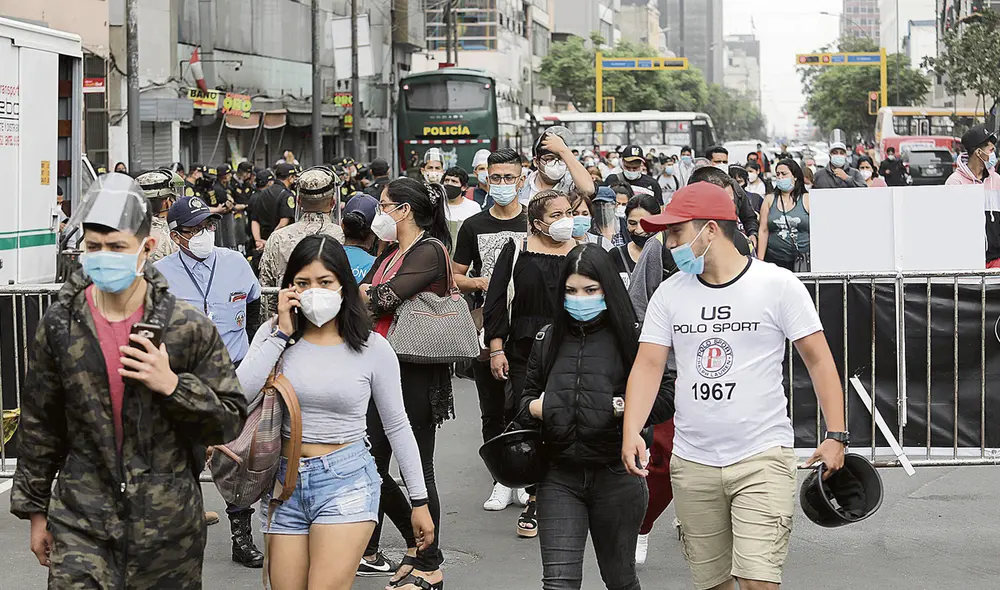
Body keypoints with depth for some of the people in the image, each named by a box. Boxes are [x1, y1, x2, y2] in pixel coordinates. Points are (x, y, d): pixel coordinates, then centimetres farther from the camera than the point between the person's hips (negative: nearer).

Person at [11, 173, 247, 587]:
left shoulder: (189, 327, -5)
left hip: (170, 524, 0)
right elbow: (39, 425, 10)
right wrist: (35, 510, 12)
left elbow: (230, 421, -1)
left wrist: (172, 385, -17)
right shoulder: (60, 324, 1)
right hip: (81, 524, 1)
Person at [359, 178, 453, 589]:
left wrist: (367, 292, -3)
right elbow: (361, 296, 9)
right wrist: (373, 295, -10)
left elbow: (384, 297, -20)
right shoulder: (390, 253, 17)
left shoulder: (430, 250, -11)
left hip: (416, 374, -9)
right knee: (373, 464, 9)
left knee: (417, 469, -3)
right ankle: (417, 543, 26)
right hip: (382, 370, 9)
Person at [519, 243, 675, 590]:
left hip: (615, 474, -2)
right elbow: (528, 393, 21)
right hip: (559, 477, 2)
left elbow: (668, 395, -4)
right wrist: (532, 407, 0)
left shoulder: (631, 337, -4)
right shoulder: (549, 339, 8)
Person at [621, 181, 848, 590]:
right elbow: (649, 364, 2)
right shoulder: (669, 293, 6)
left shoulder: (778, 284, -4)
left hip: (763, 458, -4)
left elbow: (818, 360, -1)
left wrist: (836, 436, -7)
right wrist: (631, 432, -13)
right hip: (692, 464, 4)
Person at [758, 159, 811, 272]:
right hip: (774, 260, 2)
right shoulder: (769, 200, 10)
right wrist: (760, 261, -1)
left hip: (804, 261, -2)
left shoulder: (808, 200, 4)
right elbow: (763, 231, 6)